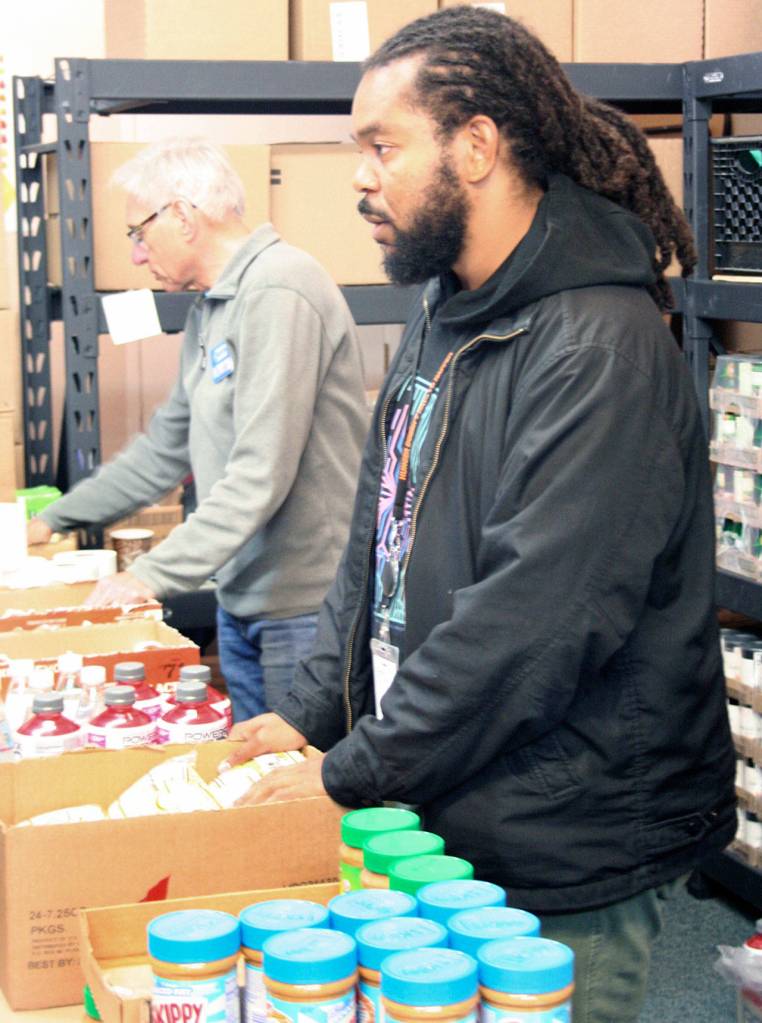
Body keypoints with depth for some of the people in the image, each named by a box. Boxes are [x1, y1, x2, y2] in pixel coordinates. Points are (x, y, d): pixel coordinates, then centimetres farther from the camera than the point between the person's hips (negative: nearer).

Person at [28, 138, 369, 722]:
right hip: (242, 600, 9)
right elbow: (167, 449, 22)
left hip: (304, 605, -9)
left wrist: (156, 574, -24)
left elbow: (263, 471, -25)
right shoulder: (211, 310, 15)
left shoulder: (277, 291, -18)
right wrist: (54, 520, 20)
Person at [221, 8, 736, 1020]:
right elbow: (377, 539, 15)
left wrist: (353, 775, -20)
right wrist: (313, 712, 4)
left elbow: (532, 621, -27)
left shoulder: (602, 349, -22)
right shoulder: (441, 313, 9)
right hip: (438, 821, 9)